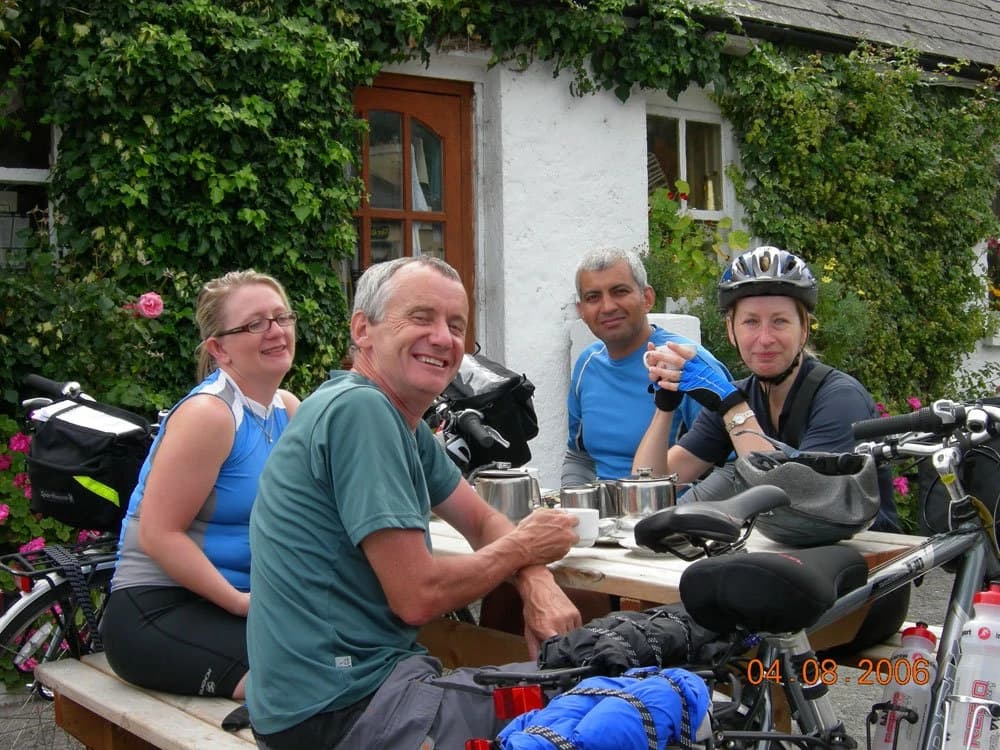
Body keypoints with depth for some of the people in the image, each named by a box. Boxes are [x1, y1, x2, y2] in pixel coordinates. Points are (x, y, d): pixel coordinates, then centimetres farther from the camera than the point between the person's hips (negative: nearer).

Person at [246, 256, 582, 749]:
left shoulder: (405, 425, 9)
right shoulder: (359, 408, -20)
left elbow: (483, 522, 16)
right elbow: (418, 596, -22)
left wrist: (538, 583, -5)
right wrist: (523, 547, -5)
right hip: (338, 709, -9)